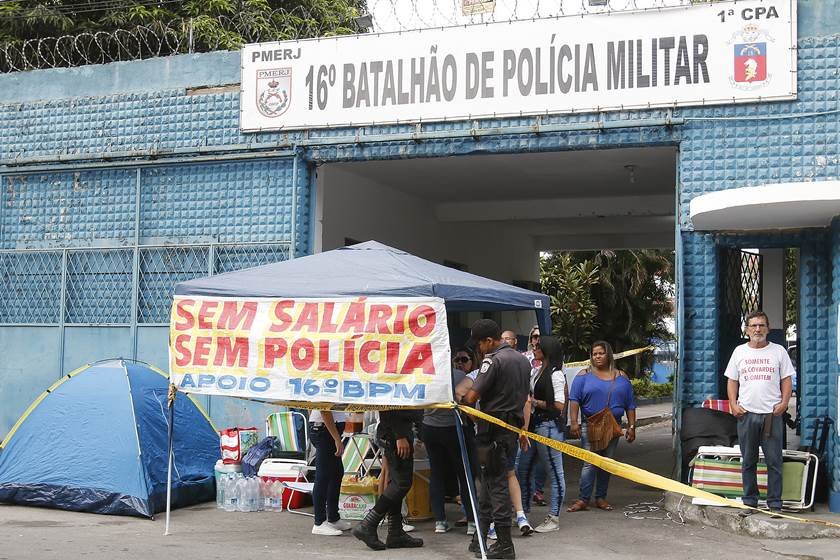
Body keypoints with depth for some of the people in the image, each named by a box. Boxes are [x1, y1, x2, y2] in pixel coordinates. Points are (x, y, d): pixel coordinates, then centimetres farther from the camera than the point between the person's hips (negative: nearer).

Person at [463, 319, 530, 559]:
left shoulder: (493, 360, -14)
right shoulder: (523, 360, 14)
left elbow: (471, 397, -17)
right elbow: (526, 399, 19)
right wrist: (523, 430, 23)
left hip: (494, 429, -9)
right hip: (513, 427, 9)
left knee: (496, 483, -2)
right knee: (488, 482, 15)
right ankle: (480, 539, 21)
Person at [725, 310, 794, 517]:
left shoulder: (778, 351, 6)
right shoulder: (740, 352, 10)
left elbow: (787, 380, 6)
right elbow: (732, 381, 11)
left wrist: (784, 402, -9)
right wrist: (733, 404, -1)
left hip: (772, 414, -2)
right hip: (746, 414, 2)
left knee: (774, 461, -1)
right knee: (748, 462, 7)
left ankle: (775, 504, 6)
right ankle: (749, 502, 15)